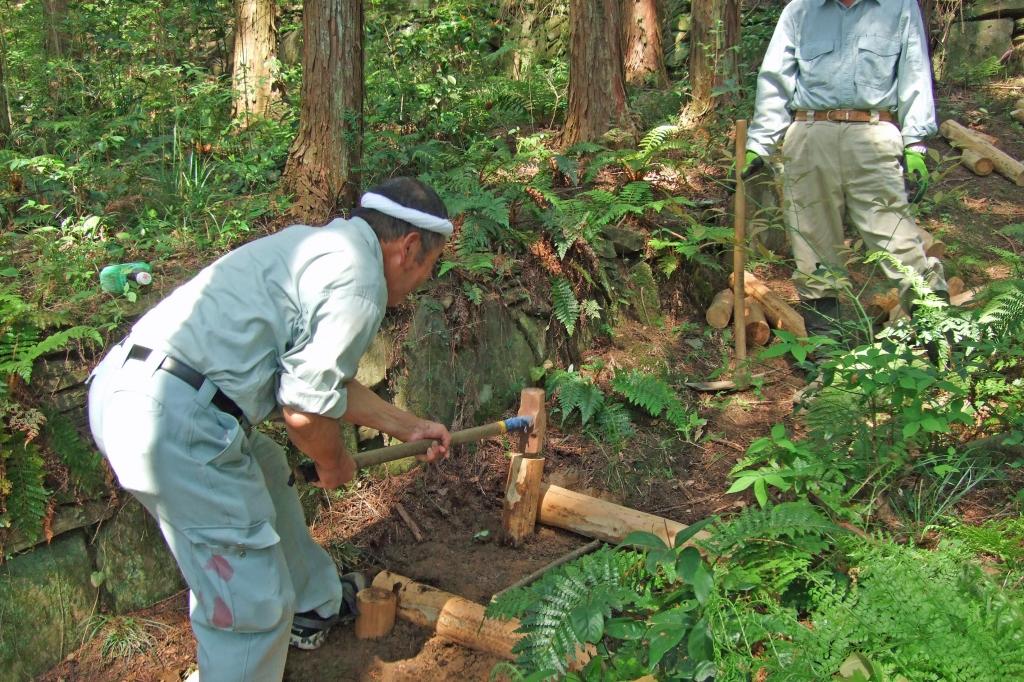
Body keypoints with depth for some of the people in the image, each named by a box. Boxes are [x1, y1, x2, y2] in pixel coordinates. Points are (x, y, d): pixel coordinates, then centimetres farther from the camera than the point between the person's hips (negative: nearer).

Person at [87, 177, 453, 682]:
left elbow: (324, 378, 29)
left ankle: (314, 605, 51)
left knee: (266, 474, 32)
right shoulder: (359, 280, -10)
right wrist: (334, 463, 11)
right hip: (174, 418, -11)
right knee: (251, 602, -2)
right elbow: (305, 409, -11)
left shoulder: (322, 244, 21)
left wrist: (408, 427, 38)